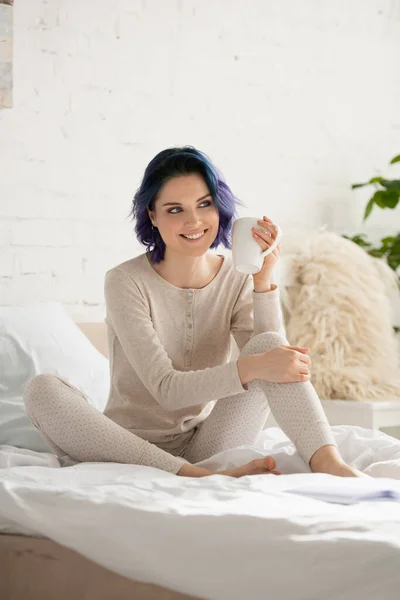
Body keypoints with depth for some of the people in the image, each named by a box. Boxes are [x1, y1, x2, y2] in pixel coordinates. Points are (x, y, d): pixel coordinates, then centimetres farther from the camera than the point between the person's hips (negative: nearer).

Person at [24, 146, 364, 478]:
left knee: (268, 344, -19)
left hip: (204, 445, 2)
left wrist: (262, 280, -20)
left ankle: (327, 462, -37)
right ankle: (197, 477, -38)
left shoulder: (237, 280, 1)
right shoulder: (126, 282, -11)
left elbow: (273, 356, -12)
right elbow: (166, 389, -21)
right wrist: (250, 367, -35)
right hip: (131, 447, -2)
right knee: (42, 390, -31)